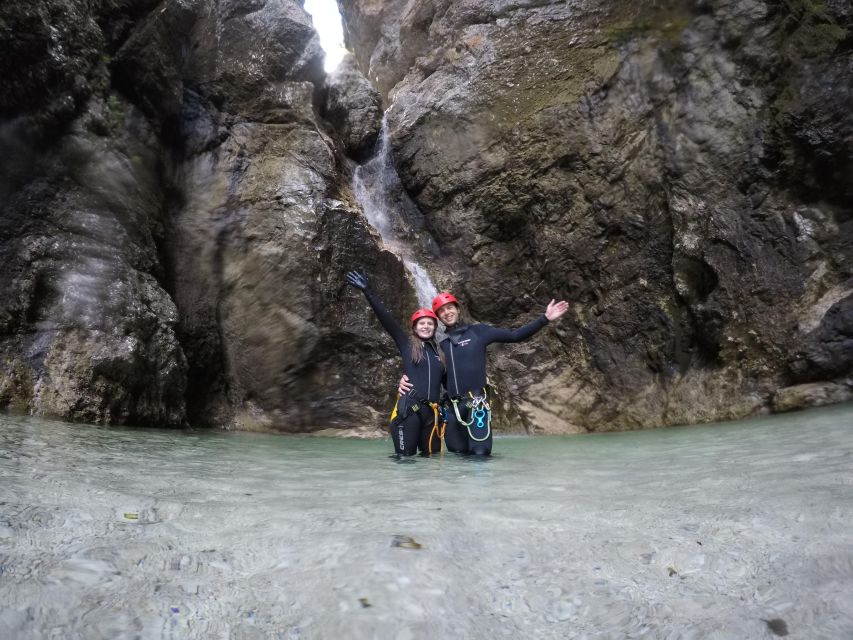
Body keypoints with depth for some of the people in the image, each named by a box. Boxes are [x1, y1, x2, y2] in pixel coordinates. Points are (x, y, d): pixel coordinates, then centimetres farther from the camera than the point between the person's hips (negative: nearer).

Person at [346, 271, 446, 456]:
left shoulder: (440, 351, 19)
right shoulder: (406, 343, 8)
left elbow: (447, 381, 29)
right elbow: (385, 318, 0)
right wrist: (367, 291, -6)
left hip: (431, 411, 4)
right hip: (408, 408, -4)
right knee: (405, 458, -8)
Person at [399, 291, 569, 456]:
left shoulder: (478, 331, 5)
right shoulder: (442, 346, 15)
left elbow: (514, 335, 1)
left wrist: (544, 319, -7)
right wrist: (408, 380, 0)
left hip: (477, 403, -4)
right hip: (452, 407, 4)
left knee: (480, 454, -15)